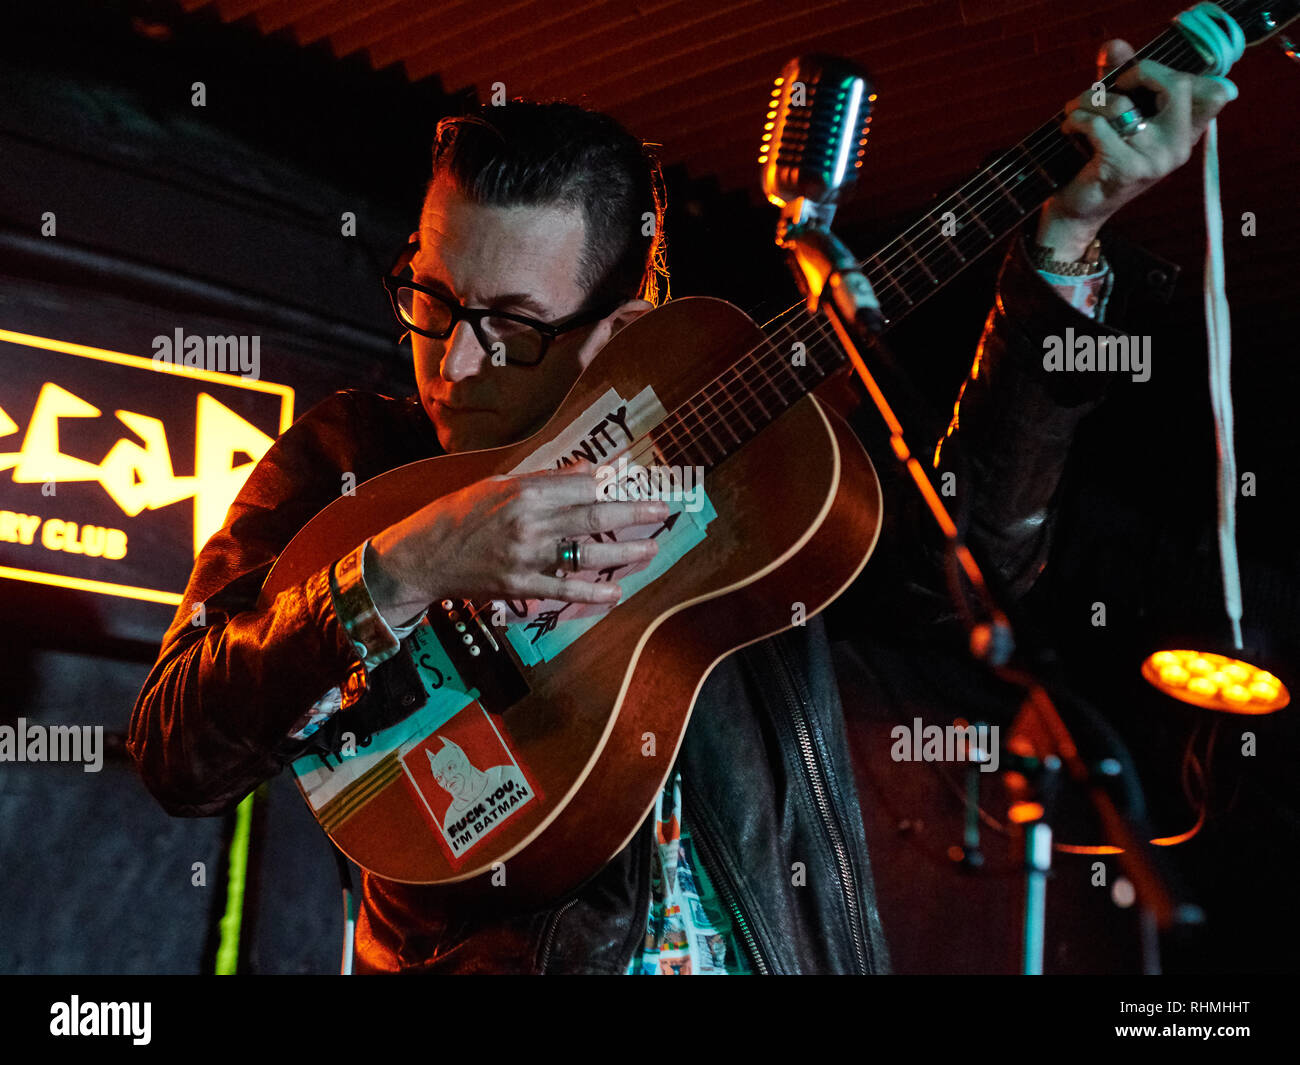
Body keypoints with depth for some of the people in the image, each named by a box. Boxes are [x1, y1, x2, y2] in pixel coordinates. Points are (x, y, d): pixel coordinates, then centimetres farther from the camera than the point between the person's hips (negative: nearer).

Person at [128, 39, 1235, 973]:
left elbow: (973, 547, 7)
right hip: (494, 951, -3)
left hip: (767, 942, 3)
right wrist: (400, 575, -21)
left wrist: (1067, 241, 2)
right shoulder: (344, 458, 2)